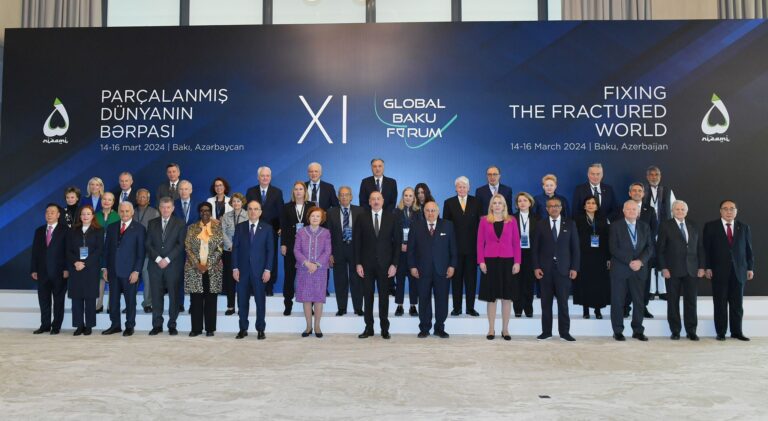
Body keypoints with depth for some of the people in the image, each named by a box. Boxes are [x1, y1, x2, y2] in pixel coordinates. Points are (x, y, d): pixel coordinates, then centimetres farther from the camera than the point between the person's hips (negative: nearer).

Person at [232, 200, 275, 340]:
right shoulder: (240, 227, 8)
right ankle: (243, 329, 16)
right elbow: (235, 248, 6)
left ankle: (260, 329, 12)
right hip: (242, 270, 2)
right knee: (242, 301, 6)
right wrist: (235, 268, -2)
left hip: (259, 270, -1)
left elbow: (270, 250, 0)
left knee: (260, 301, 3)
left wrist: (268, 269, -7)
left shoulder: (267, 228, 3)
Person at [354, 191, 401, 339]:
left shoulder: (391, 218, 3)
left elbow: (397, 242, 1)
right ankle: (368, 328, 14)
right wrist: (358, 263, -4)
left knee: (384, 297, 6)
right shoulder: (362, 218, 3)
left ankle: (384, 329, 15)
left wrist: (394, 264, -5)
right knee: (368, 296, 5)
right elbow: (357, 242, 2)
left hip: (385, 264, 0)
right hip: (367, 264, 0)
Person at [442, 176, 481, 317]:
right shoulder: (449, 203, 6)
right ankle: (456, 307, 13)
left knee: (471, 277, 5)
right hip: (455, 246, 0)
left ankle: (470, 307, 14)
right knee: (456, 277, 5)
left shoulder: (476, 202, 7)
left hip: (472, 246, 0)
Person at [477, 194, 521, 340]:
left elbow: (516, 242, 3)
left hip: (507, 262, 1)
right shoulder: (484, 221, 4)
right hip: (490, 261, -1)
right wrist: (481, 261, -7)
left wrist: (517, 262, -4)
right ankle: (491, 329, 14)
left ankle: (505, 329, 15)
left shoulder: (511, 221, 5)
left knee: (507, 297, 5)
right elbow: (480, 242, 2)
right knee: (491, 297, 4)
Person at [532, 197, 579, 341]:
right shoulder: (541, 224, 6)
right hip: (545, 268, 1)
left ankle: (564, 332, 10)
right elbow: (535, 248, 5)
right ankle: (546, 331, 13)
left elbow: (575, 247, 5)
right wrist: (536, 267, -4)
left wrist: (574, 268, -2)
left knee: (563, 302, 1)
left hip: (563, 268, 0)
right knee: (546, 302, 5)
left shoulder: (570, 224, 6)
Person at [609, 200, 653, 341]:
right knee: (617, 302, 1)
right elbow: (613, 248, -8)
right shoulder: (615, 226, 0)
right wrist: (629, 262, -14)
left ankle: (638, 331, 15)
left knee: (639, 301, 5)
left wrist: (640, 261, -11)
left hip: (639, 269, 3)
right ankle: (618, 331, 10)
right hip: (620, 269, -3)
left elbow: (650, 247, 6)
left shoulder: (645, 227, 12)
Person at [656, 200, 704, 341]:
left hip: (691, 270, 3)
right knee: (673, 301, 3)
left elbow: (700, 247, 11)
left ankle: (691, 331, 12)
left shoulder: (694, 226, 11)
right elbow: (660, 249, -3)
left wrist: (701, 267, 4)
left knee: (691, 301, 4)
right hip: (673, 270, -3)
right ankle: (675, 331, 11)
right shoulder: (665, 225, 0)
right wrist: (663, 268, -10)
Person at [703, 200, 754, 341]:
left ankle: (737, 332, 16)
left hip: (739, 271, 2)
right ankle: (721, 332, 10)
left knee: (737, 304, 6)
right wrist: (707, 268, -8)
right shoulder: (711, 226, 1)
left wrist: (750, 268, 4)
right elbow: (706, 249, -2)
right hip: (719, 271, -2)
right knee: (720, 303, 3)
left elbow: (748, 249, 9)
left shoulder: (744, 227, 9)